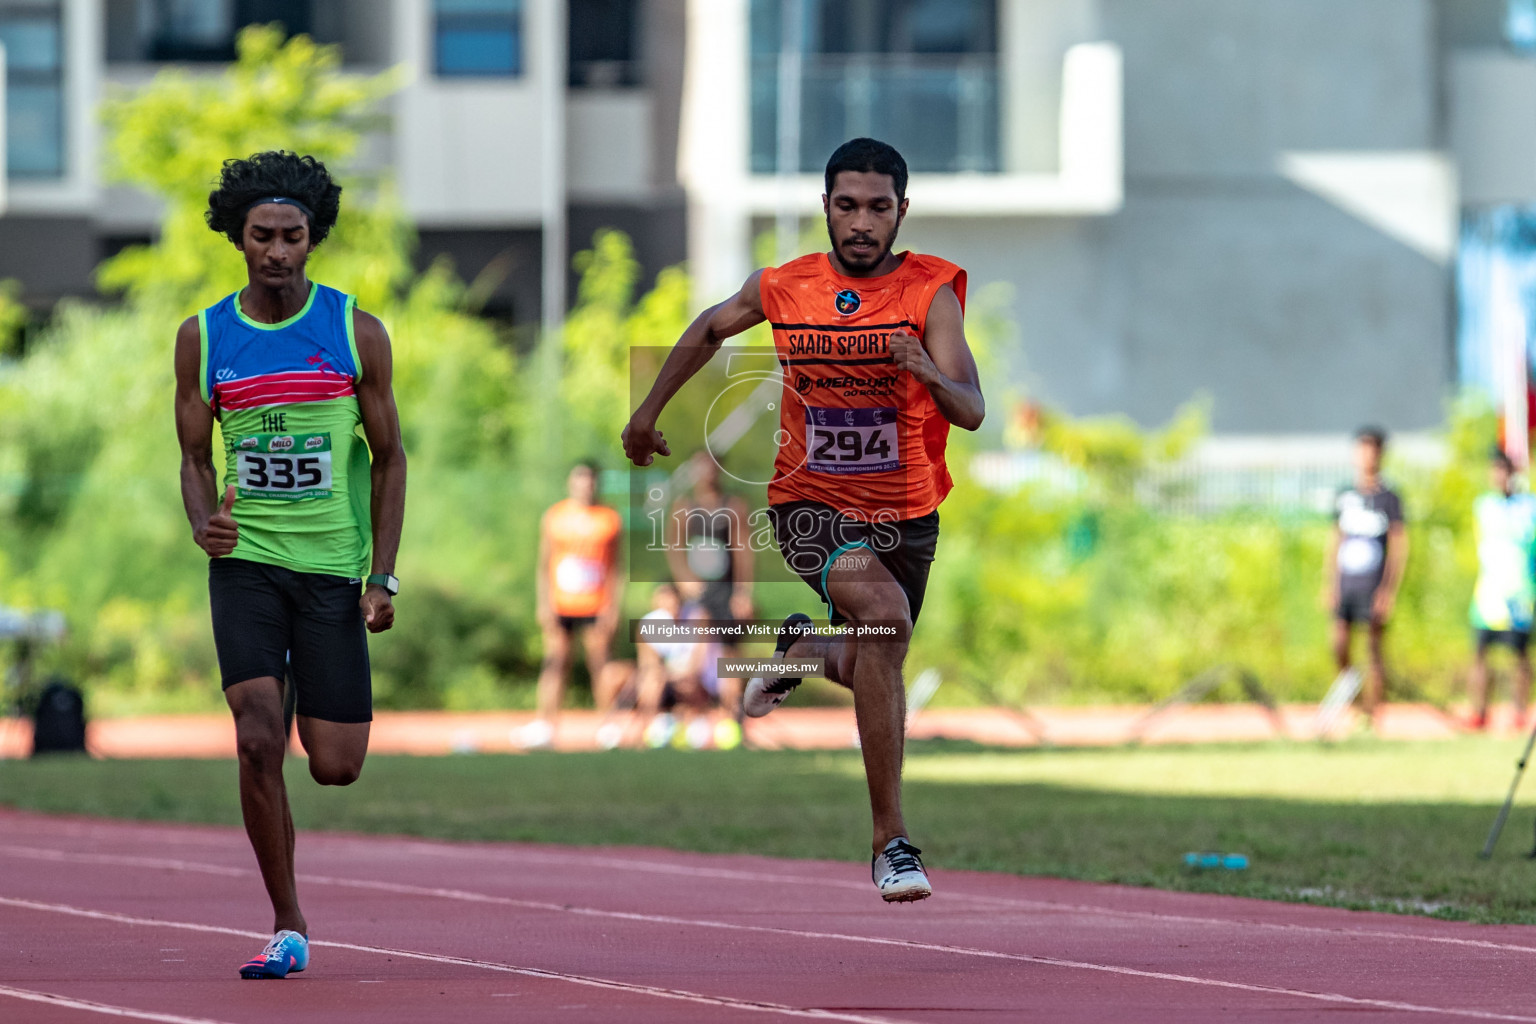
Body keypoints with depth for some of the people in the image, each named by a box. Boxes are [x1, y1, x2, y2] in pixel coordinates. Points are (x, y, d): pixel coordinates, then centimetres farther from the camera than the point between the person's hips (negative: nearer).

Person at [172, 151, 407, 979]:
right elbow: (195, 457, 9)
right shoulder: (203, 337, 2)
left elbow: (389, 458, 5)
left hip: (333, 567, 0)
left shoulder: (356, 333, -1)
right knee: (257, 741, -16)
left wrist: (383, 577, -3)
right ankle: (286, 927, -4)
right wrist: (202, 522, -14)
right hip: (245, 562, 0)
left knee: (335, 767, 1)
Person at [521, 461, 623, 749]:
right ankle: (545, 725, -11)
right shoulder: (554, 517, 8)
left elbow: (614, 568, 8)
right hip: (560, 605, 1)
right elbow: (543, 565, 9)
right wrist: (544, 604, 0)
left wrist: (613, 607, 0)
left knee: (600, 666, -2)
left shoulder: (609, 520, 6)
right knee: (555, 662, -7)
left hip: (596, 607, 0)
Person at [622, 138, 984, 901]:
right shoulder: (782, 288, -5)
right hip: (809, 505, -2)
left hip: (905, 514, 2)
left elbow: (971, 411, -21)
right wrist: (649, 410, 23)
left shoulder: (931, 293, -11)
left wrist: (932, 376, -42)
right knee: (884, 614, -30)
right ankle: (890, 841, -27)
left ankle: (801, 650, 56)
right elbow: (712, 328, 17)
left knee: (874, 667, 17)